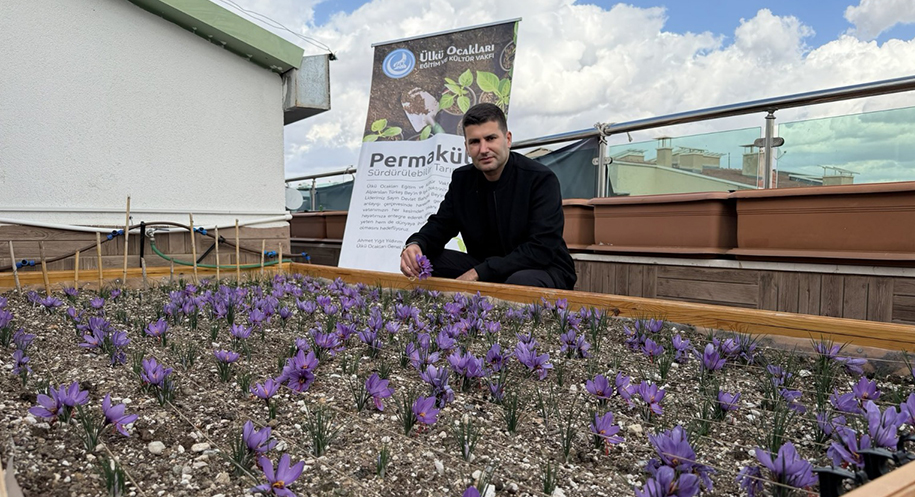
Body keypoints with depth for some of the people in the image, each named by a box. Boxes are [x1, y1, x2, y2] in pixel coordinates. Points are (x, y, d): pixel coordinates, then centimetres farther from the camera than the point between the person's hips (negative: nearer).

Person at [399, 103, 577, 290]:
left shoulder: (541, 179, -16)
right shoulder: (461, 179, 3)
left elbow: (541, 249, -24)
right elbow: (440, 224, 5)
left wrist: (478, 273, -29)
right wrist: (415, 245, -21)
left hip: (545, 271, -5)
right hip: (485, 271, 5)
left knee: (521, 282, -40)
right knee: (424, 262, -12)